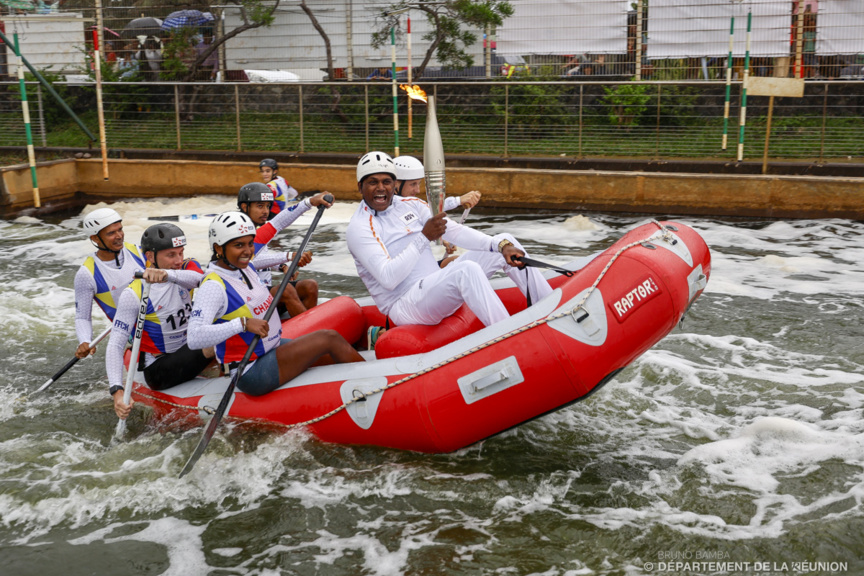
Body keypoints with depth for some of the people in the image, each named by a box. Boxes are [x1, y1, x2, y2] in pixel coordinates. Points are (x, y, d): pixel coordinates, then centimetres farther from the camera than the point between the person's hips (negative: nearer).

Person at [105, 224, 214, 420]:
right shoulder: (133, 295, -14)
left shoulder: (189, 268, -3)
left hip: (196, 351, 6)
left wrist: (167, 275, -52)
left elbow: (197, 278, -30)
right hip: (160, 369, -5)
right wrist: (117, 391, -32)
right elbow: (115, 346, -17)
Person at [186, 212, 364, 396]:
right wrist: (243, 323, -37)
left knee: (338, 361, -4)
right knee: (329, 339, -12)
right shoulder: (213, 286, -21)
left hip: (273, 348, 9)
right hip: (253, 374, -9)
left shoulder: (247, 268, 5)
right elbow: (194, 338, -33)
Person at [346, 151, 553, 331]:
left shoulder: (411, 205, 11)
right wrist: (423, 237, -23)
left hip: (437, 291, 8)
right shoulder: (359, 228, -10)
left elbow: (455, 231, 1)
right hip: (403, 307, -8)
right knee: (466, 270, -34)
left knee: (505, 241, 3)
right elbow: (388, 279, -21)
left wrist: (501, 246, -13)